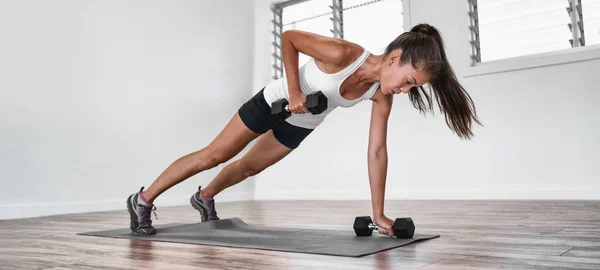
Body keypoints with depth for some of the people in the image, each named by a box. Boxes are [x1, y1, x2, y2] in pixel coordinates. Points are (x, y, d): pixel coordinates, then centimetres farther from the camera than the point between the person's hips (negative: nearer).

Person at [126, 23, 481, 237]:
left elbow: (377, 151, -14)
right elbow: (289, 37, -23)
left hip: (303, 124, 6)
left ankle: (205, 197, 47)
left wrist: (379, 213, -14)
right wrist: (294, 90, -31)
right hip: (278, 101, -6)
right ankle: (143, 200, 15)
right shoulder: (342, 53, -36)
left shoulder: (382, 93, -18)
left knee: (251, 166, 20)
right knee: (215, 155, 0)